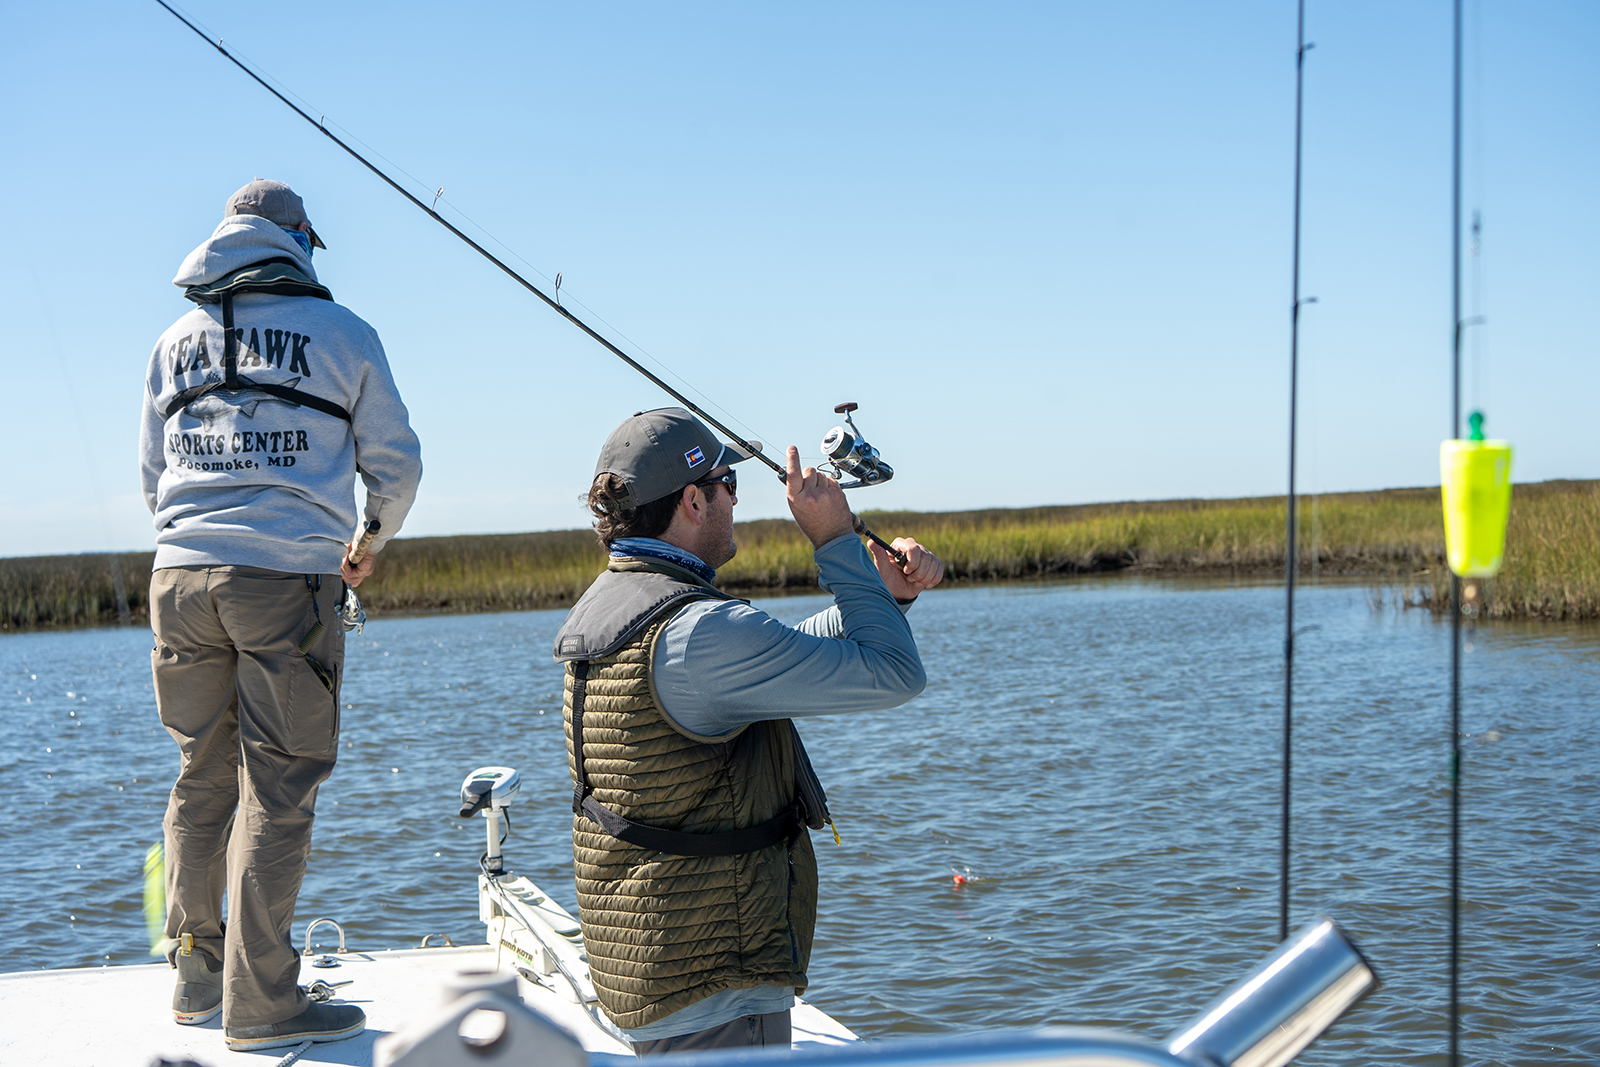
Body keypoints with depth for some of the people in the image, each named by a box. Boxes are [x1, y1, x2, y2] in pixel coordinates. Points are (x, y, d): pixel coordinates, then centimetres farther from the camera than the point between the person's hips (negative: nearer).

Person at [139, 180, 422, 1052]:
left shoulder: (175, 341, 16)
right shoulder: (341, 333, 5)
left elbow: (152, 478, 21)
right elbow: (395, 465, 10)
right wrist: (370, 545, 28)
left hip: (181, 576, 5)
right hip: (287, 579, -4)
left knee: (202, 777, 14)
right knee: (276, 787, -2)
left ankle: (195, 976, 20)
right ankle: (259, 1002, -1)